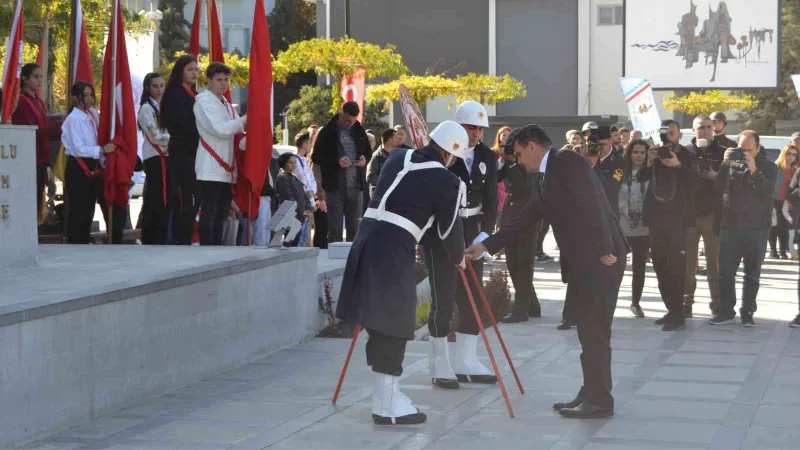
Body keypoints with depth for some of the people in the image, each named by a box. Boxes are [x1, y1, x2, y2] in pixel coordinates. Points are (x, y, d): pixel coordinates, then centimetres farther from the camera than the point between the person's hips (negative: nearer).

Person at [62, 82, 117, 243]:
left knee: (89, 209, 14)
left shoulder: (93, 114, 9)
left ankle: (85, 243, 22)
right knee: (77, 211, -4)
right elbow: (79, 149, -20)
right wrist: (102, 149, -19)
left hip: (93, 167, 8)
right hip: (78, 168, -8)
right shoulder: (73, 119, -14)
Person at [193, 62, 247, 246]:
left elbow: (236, 130, 17)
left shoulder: (226, 105, 20)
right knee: (209, 213, -9)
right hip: (211, 168, -8)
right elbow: (218, 129, -16)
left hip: (227, 168, 8)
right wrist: (243, 120, -11)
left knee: (221, 213, 9)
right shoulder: (204, 102, -4)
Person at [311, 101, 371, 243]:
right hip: (335, 187, -4)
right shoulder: (328, 132, -3)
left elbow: (368, 151, 22)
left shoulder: (359, 131, 10)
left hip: (355, 186, 4)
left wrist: (365, 159, -2)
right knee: (335, 229, -1)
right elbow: (316, 157, -4)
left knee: (354, 228, 10)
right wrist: (337, 161, -19)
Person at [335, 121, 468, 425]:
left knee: (381, 319, 13)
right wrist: (457, 259, 25)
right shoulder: (447, 182, -3)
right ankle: (387, 406, 1)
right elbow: (449, 229, 4)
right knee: (392, 324, -2)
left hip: (368, 236, 7)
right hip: (394, 248, -7)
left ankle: (386, 392, 21)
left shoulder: (398, 158, 15)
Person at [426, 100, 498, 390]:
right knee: (444, 296, -7)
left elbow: (491, 201, 5)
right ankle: (439, 366, 1)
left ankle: (466, 362, 15)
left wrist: (485, 234, -6)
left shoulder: (487, 157, 5)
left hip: (472, 228, 6)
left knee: (472, 296, 7)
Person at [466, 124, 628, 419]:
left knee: (594, 330, -5)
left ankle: (599, 401, 0)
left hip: (600, 260, -10)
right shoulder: (548, 179, 21)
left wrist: (605, 251, -22)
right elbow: (522, 222, 25)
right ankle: (591, 394, 21)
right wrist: (485, 246, 23)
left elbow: (591, 204, -18)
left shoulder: (566, 161, -9)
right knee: (588, 329, 14)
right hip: (581, 261, 10)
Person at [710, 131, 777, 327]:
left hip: (756, 228, -2)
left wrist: (753, 170, -25)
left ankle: (747, 312, 10)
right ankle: (726, 310, 10)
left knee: (752, 272, 3)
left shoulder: (768, 166, 2)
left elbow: (767, 191, -14)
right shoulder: (732, 162, 7)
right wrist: (725, 165, -14)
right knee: (726, 270, 2)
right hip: (730, 225, 2)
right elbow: (719, 187, -3)